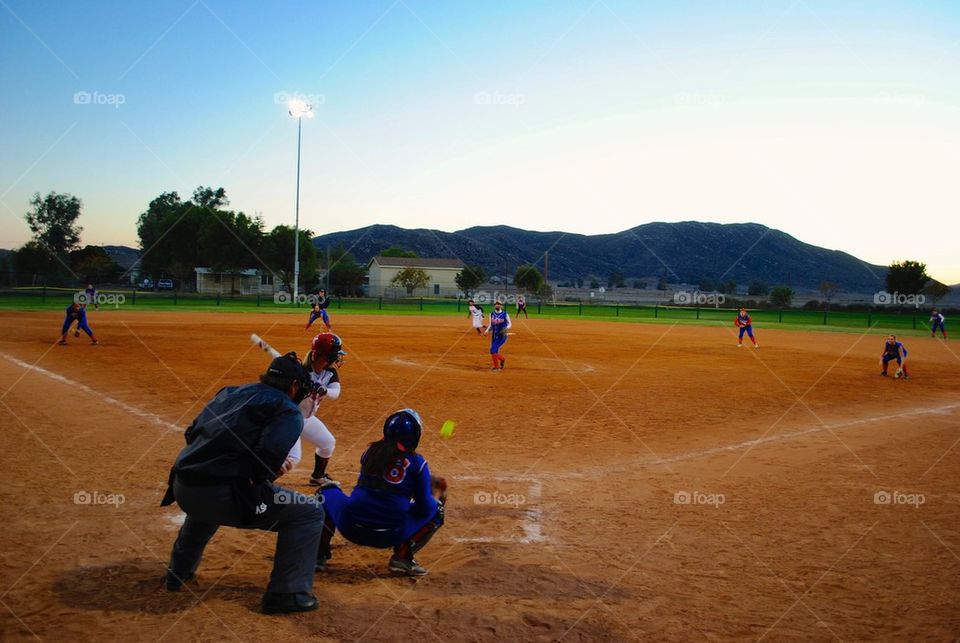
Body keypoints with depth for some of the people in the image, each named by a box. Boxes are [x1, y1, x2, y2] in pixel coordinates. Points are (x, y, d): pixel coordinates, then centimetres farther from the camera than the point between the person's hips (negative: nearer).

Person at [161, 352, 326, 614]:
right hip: (222, 496, -8)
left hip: (182, 489, 8)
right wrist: (265, 476, 4)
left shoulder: (228, 393, 21)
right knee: (310, 511, 5)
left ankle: (178, 571, 53)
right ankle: (287, 593, 2)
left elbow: (192, 434, 24)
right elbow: (269, 456, -17)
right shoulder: (288, 411, 0)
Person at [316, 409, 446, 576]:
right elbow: (424, 509, 0)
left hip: (351, 528, 2)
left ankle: (319, 554, 16)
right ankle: (402, 556, 2)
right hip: (391, 536, -2)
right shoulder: (417, 462, 1)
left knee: (327, 492, 31)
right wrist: (437, 494, 23)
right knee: (436, 510, 22)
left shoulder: (371, 450, 10)